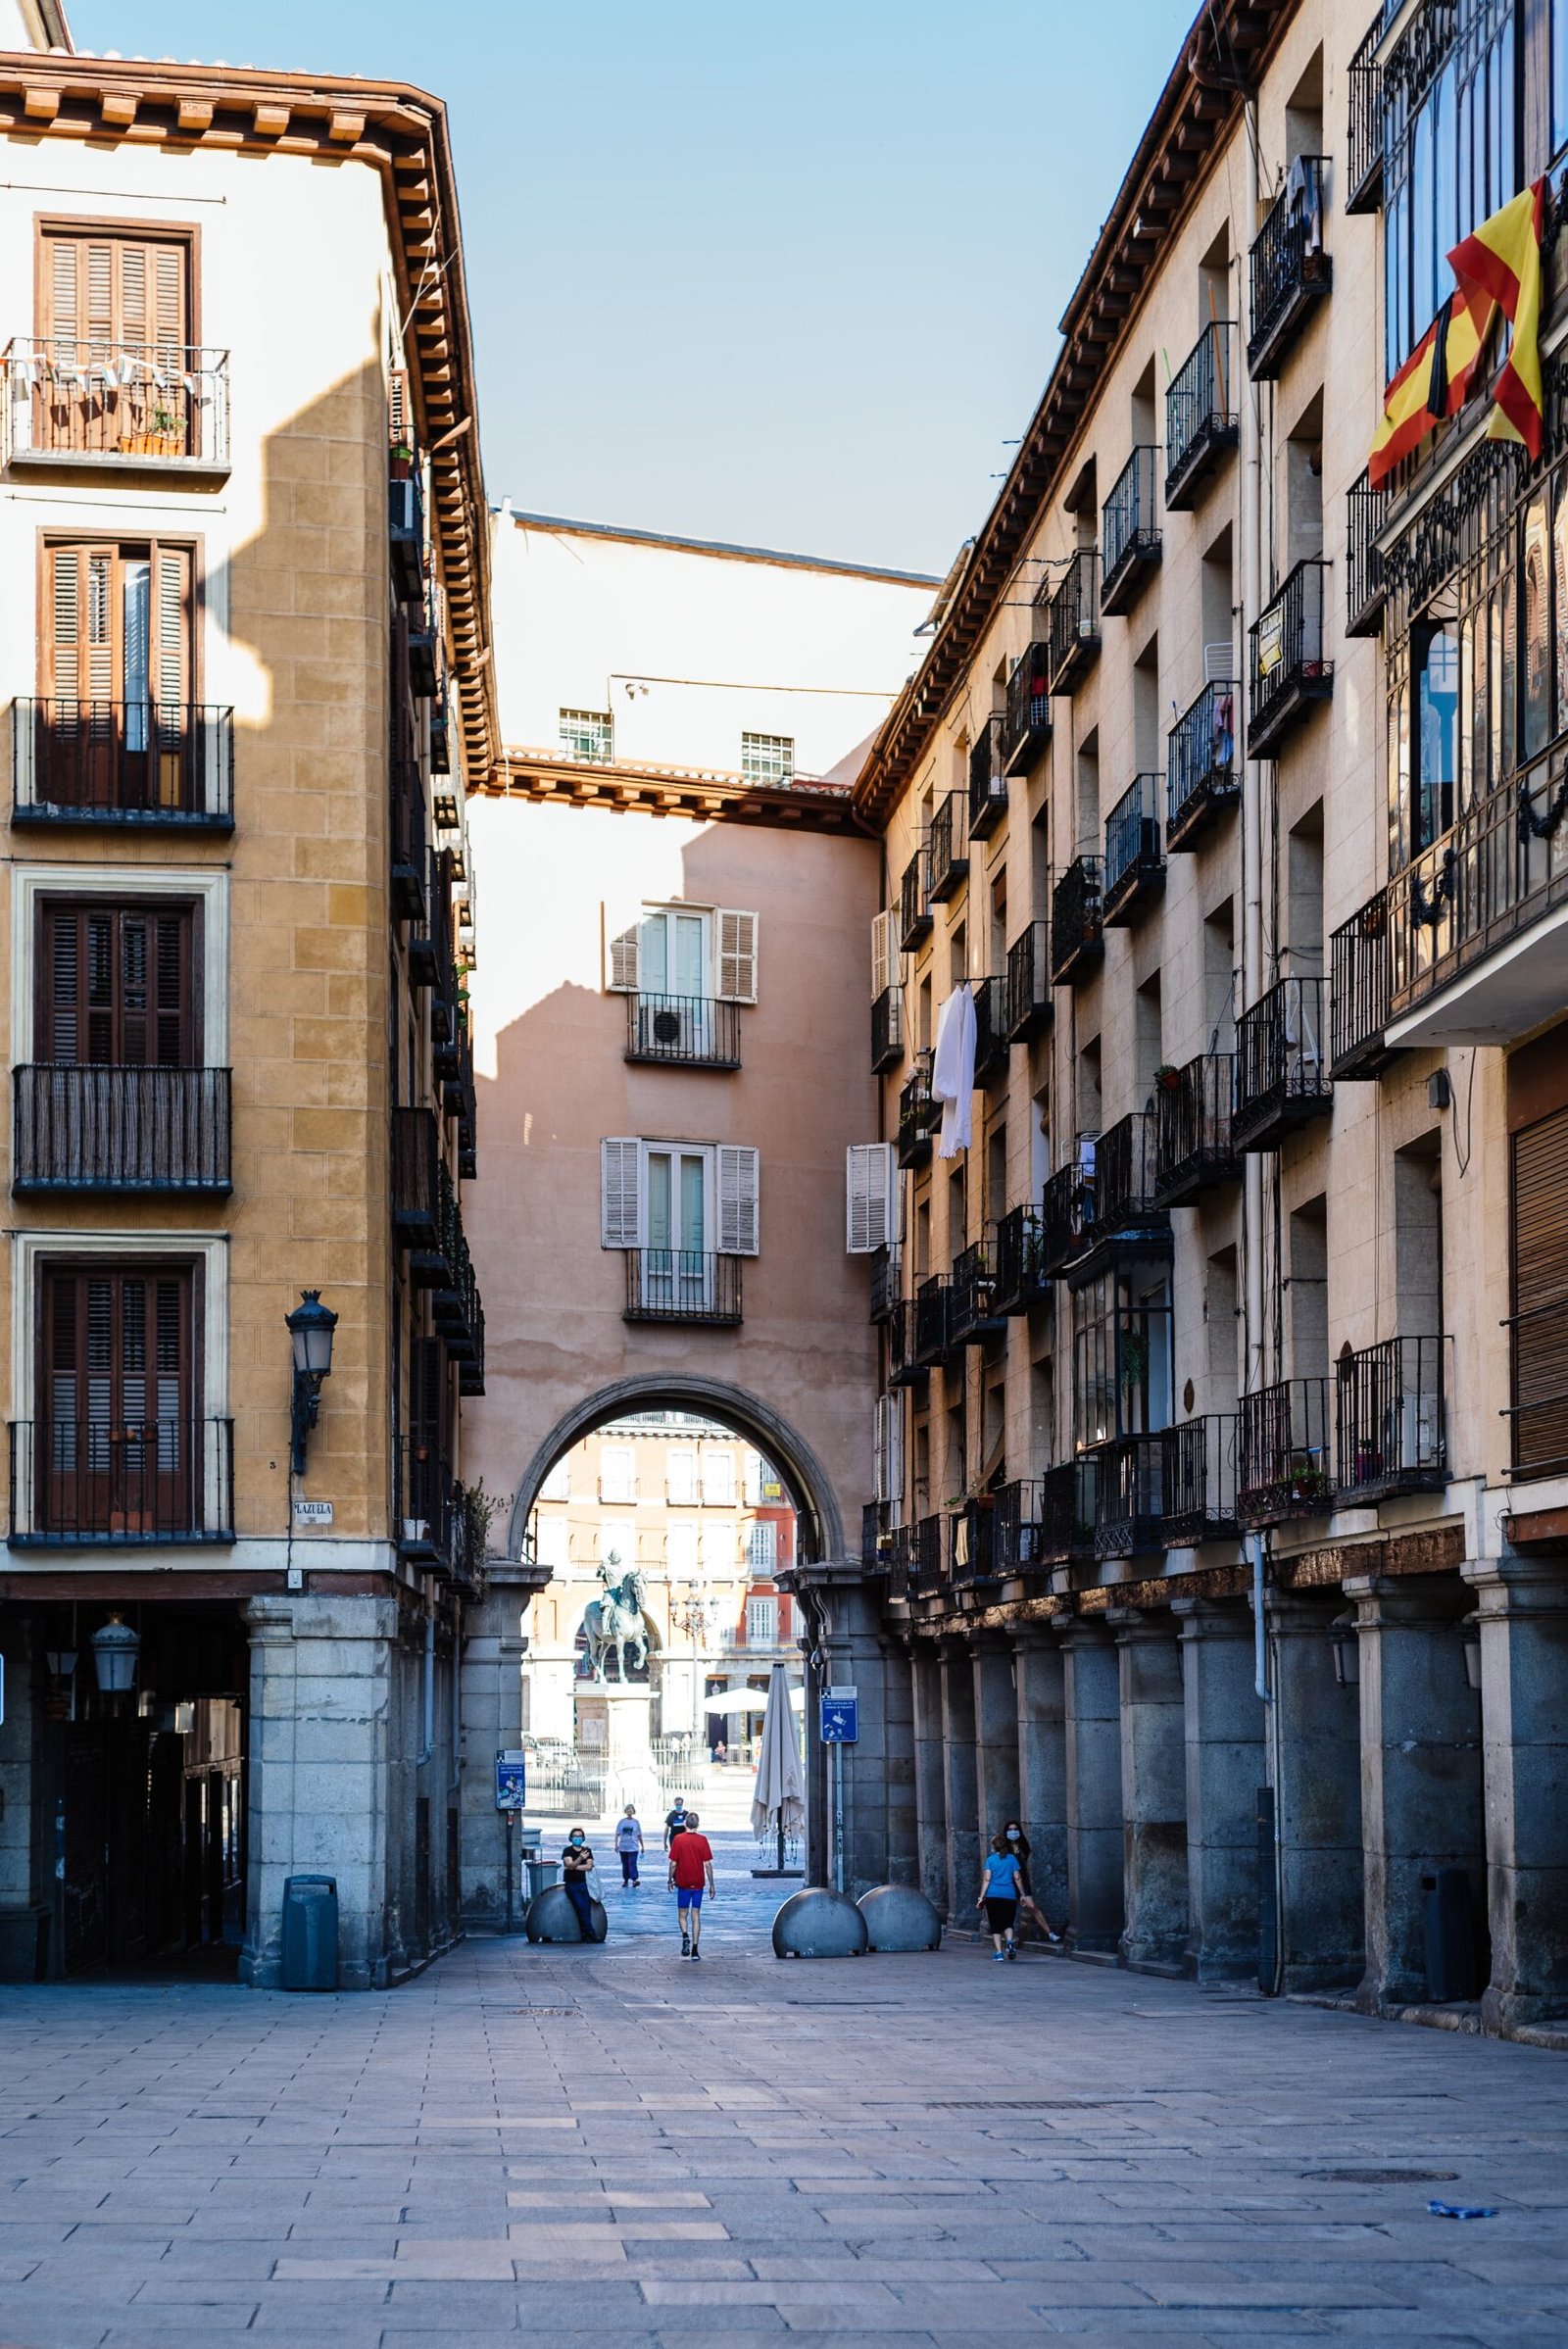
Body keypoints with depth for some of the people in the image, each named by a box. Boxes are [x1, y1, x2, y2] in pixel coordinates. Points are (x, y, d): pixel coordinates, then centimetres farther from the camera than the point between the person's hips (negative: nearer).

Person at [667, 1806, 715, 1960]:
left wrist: (670, 1880, 9)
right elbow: (708, 1864, -4)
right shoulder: (702, 1840, -4)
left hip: (683, 1883, -1)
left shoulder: (678, 1839, -7)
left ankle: (685, 1936, -16)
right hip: (698, 1883, 1)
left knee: (682, 1915, 11)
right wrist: (711, 1884, 3)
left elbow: (673, 1863, -6)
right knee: (696, 1916, 7)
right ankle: (695, 1950, 4)